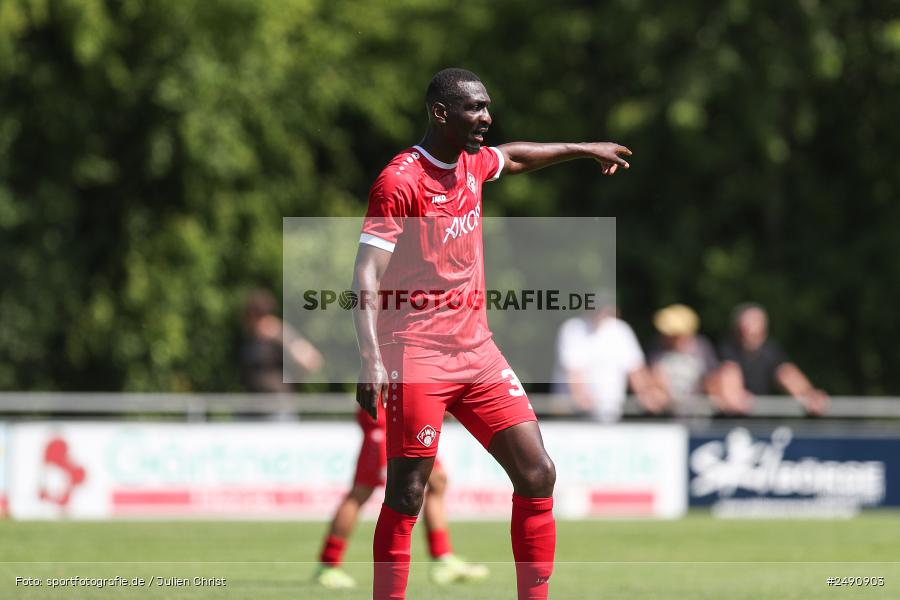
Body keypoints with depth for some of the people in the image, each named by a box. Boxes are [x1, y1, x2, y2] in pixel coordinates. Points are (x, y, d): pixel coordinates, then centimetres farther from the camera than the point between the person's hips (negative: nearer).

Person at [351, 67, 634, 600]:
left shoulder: (473, 163, 11)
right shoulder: (400, 181, -13)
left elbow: (511, 157, 37)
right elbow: (367, 278, -18)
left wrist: (585, 150, 46)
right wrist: (372, 358, -30)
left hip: (477, 350, 8)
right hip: (417, 354, -7)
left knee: (537, 474, 1)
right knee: (407, 495, -9)